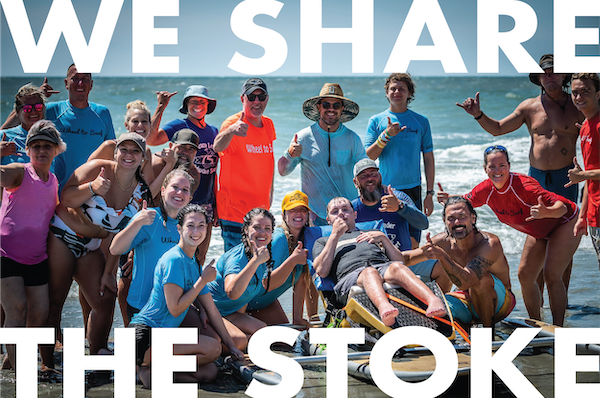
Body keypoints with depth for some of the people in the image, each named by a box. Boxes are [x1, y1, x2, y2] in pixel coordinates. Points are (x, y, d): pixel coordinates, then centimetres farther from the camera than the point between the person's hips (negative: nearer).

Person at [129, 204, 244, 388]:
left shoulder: (194, 265, 15)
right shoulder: (174, 260, -14)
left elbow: (211, 309, 18)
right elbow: (175, 309, -17)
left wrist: (231, 345, 17)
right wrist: (203, 280, -10)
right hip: (144, 336, -9)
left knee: (210, 373, 0)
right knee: (213, 348, -19)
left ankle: (152, 366, 3)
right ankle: (148, 365, -9)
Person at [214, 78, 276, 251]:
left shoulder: (268, 124, 8)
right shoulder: (233, 123, -14)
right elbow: (218, 147, -35)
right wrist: (231, 131, -56)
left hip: (261, 210, 7)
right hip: (235, 214, -7)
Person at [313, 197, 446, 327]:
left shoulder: (372, 234, 40)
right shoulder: (322, 241, 35)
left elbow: (400, 261, 28)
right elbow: (322, 271, 11)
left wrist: (383, 238, 13)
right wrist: (335, 235, 13)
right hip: (350, 275, -2)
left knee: (396, 267, -34)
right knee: (369, 272, -39)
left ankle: (433, 300, -59)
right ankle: (384, 307, -70)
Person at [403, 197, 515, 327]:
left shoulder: (490, 243, -27)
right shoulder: (443, 242, -11)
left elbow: (465, 282, -39)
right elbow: (407, 258, 1)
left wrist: (441, 256, -50)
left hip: (499, 302, -4)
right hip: (467, 300, 4)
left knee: (481, 279, -35)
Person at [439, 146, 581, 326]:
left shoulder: (524, 186, -37)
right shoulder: (486, 190, -17)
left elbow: (563, 206, -40)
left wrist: (546, 212, -62)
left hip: (564, 223, -7)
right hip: (540, 233, 8)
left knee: (551, 275, -18)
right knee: (525, 275, 4)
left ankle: (558, 328, -8)